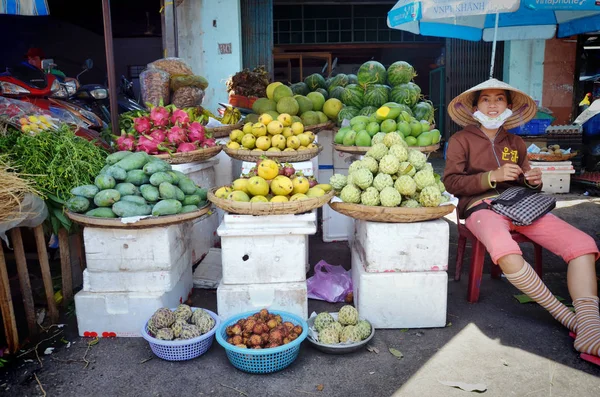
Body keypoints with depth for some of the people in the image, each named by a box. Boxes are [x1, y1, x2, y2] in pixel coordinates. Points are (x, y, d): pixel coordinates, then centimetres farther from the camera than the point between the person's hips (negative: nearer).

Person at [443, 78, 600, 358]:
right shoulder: (461, 140, 9)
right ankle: (565, 315, -18)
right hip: (481, 206, -5)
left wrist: (533, 182, 3)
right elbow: (451, 183, -2)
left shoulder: (515, 143, 25)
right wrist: (493, 176, -13)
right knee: (507, 254, -39)